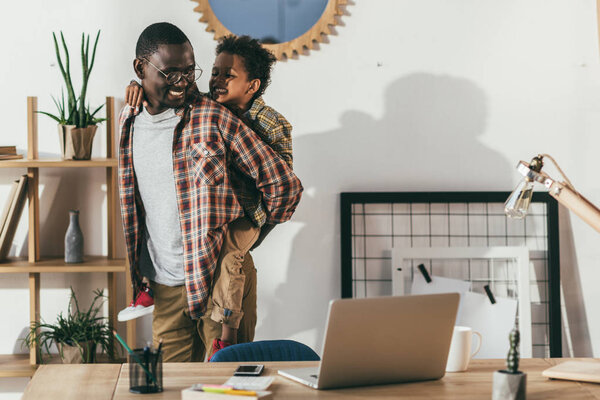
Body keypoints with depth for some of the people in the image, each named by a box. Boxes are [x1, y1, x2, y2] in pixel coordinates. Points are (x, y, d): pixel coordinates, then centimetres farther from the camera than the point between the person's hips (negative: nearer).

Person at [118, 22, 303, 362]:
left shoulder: (214, 118, -9)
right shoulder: (129, 121, 8)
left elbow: (283, 183, -6)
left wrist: (251, 234, 5)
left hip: (221, 276, -4)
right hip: (164, 286, 4)